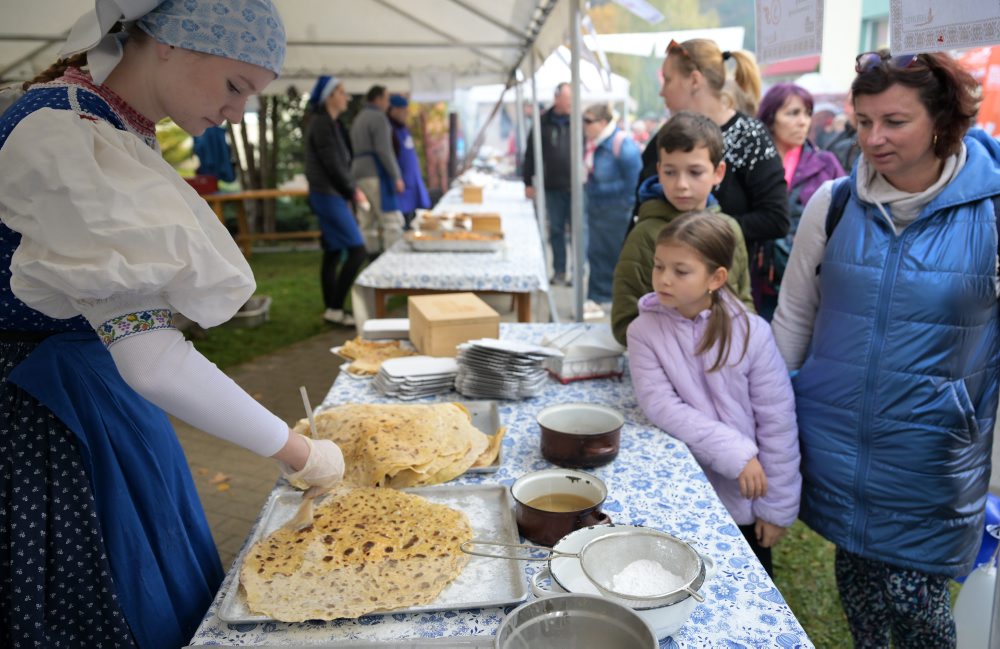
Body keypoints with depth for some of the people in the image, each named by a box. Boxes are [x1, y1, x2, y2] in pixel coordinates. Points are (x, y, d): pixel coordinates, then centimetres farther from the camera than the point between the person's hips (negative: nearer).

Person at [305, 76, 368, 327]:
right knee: (357, 250, -11)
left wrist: (350, 190, 9)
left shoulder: (329, 123, 16)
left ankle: (331, 309, 15)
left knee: (333, 253, 10)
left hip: (331, 195, 10)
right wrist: (353, 191, -7)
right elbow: (333, 164, -17)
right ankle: (335, 308, -7)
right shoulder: (322, 123, -14)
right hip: (328, 195, -10)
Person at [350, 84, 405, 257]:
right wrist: (396, 177, -15)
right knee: (392, 221, -11)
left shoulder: (358, 119, 23)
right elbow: (384, 150, -16)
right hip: (376, 174, -9)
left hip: (358, 174, 9)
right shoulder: (378, 117, -6)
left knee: (368, 224, 4)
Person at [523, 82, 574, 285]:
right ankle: (559, 272, 18)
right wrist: (528, 182, 5)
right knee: (556, 231, 8)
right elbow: (530, 154, 7)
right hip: (552, 187, 2)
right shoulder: (543, 123, 4)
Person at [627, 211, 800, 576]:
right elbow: (661, 406, -18)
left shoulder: (751, 333, -13)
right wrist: (734, 453, -24)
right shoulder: (645, 331, -10)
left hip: (743, 500, 0)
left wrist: (777, 507, -6)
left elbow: (777, 422, -9)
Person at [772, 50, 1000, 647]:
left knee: (914, 596, 4)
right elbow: (793, 319, 5)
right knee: (855, 572, 17)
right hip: (834, 441, 2)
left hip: (931, 456, -2)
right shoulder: (833, 204, -3)